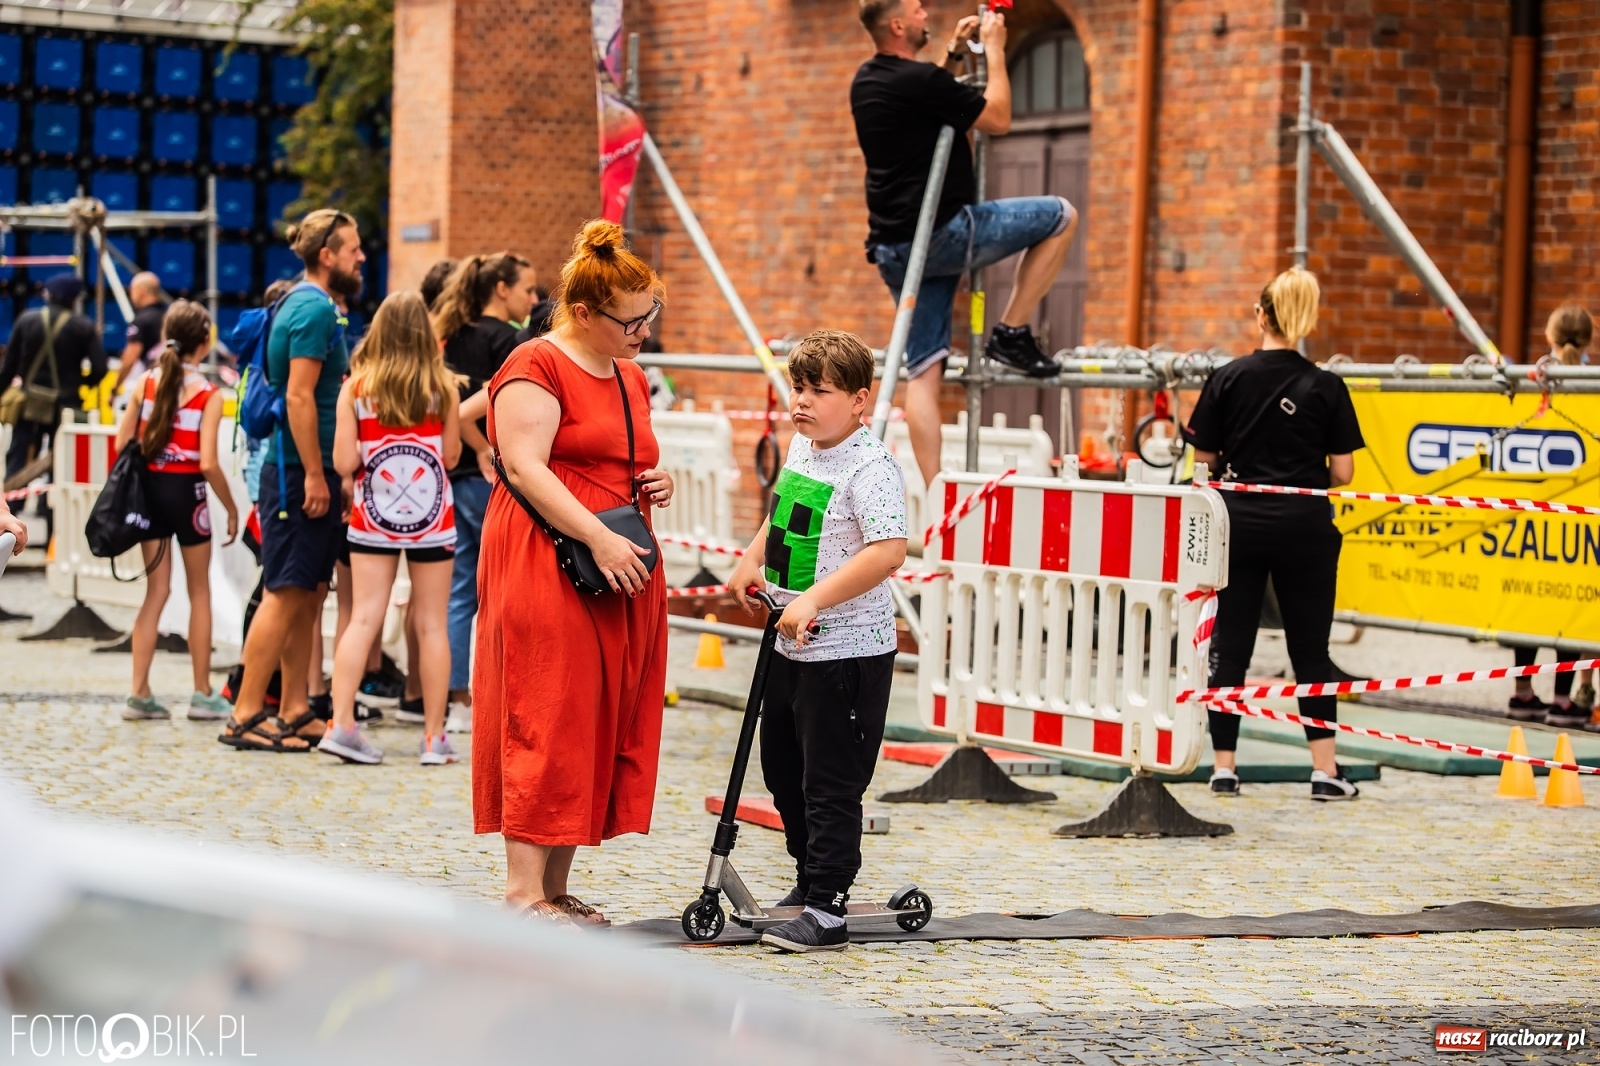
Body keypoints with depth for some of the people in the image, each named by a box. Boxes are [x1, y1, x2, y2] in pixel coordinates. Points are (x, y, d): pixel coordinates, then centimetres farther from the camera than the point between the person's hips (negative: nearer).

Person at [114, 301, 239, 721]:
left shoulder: (145, 382, 1)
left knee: (156, 590, 10)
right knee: (199, 592, 10)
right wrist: (231, 508, -5)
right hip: (186, 490, -4)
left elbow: (122, 441, 1)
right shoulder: (209, 395, -11)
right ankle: (202, 694, 13)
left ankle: (140, 692, 4)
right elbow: (208, 462, -16)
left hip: (148, 486, 4)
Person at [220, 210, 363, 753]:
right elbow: (299, 397, -20)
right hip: (300, 470, -10)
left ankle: (294, 712, 15)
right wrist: (315, 475, -21)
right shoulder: (315, 309, -13)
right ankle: (246, 716, -8)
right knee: (286, 594, -9)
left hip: (310, 471, 10)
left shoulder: (304, 304, 18)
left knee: (308, 596, 11)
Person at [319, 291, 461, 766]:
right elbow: (451, 455, 4)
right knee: (431, 624, 5)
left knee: (363, 619, 2)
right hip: (431, 515, -1)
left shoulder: (356, 387, -3)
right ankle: (434, 736, 8)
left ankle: (341, 723, -9)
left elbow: (345, 462, -6)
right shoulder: (442, 385, -4)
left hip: (372, 517, 1)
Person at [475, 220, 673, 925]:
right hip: (546, 569, -9)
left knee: (600, 726, 7)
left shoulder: (630, 377, 19)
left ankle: (556, 889, 13)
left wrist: (658, 483, 8)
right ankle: (523, 893, -6)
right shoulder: (537, 367, -8)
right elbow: (525, 466, -19)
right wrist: (598, 539, -24)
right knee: (545, 725, -9)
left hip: (622, 575, 9)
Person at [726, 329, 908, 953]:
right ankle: (809, 883, 34)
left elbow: (888, 551, -32)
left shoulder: (870, 468, -20)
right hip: (793, 646, 10)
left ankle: (827, 913, -1)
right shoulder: (801, 448, 7)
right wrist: (752, 559, 11)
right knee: (783, 768, 19)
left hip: (848, 652, -9)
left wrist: (814, 599, -34)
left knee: (831, 783, -6)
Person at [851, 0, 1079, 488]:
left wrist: (954, 54, 25)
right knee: (1060, 217, 4)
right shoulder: (917, 81, -17)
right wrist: (994, 49, 2)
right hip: (941, 233, -9)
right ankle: (1011, 333, 4)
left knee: (923, 371, 6)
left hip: (894, 246, 9)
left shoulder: (867, 82, 11)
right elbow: (998, 118, -8)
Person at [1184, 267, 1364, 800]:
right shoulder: (1326, 387, -5)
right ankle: (1324, 770, 4)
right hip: (1303, 526, 0)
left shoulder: (1228, 379, -3)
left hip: (1239, 521, 0)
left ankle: (1224, 767, 7)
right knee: (1311, 650, 7)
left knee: (1230, 645, 7)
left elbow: (1205, 457, 0)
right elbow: (1342, 472, -5)